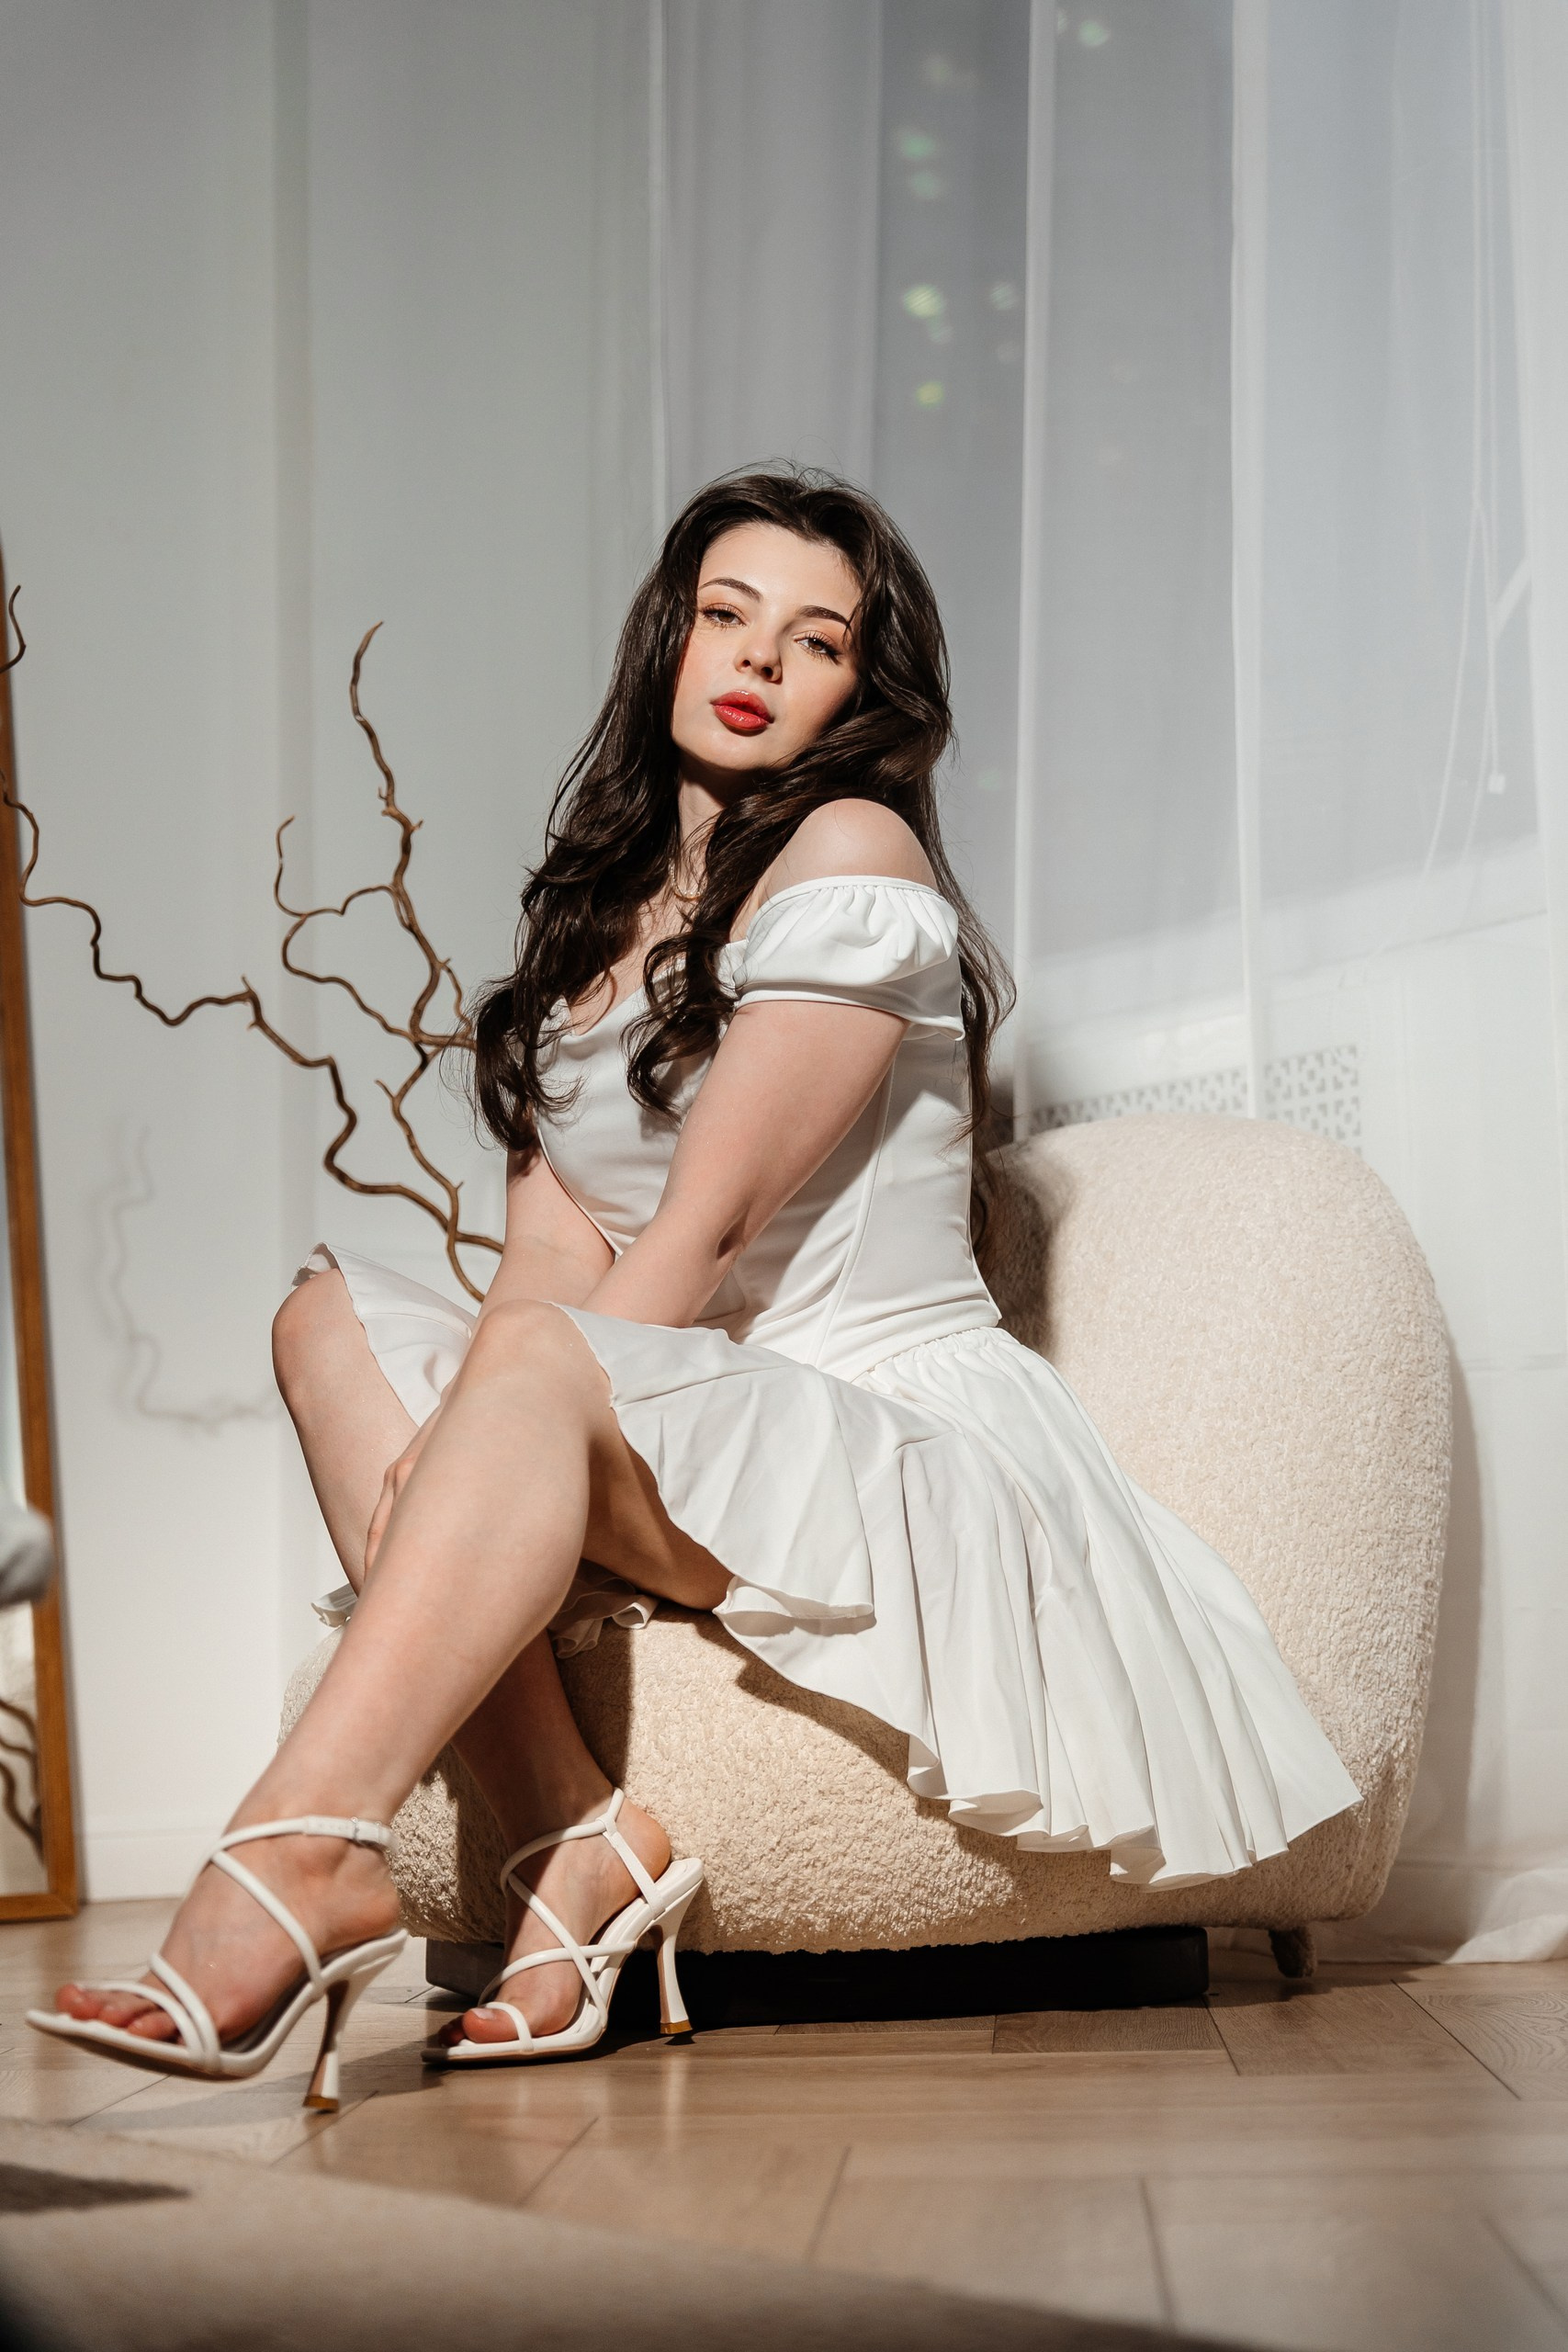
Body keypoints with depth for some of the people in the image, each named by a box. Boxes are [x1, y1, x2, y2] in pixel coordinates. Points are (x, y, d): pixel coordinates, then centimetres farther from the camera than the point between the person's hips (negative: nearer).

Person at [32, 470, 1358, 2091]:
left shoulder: (853, 853, -4)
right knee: (339, 1314, -11)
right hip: (693, 1444, 7)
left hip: (914, 1444, -7)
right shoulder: (601, 907, 18)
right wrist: (439, 1475, -15)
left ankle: (297, 1865, -44)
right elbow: (552, 1257, 4)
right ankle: (573, 1839, -27)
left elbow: (702, 1232, -13)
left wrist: (522, 1384, -17)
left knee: (546, 1366, -32)